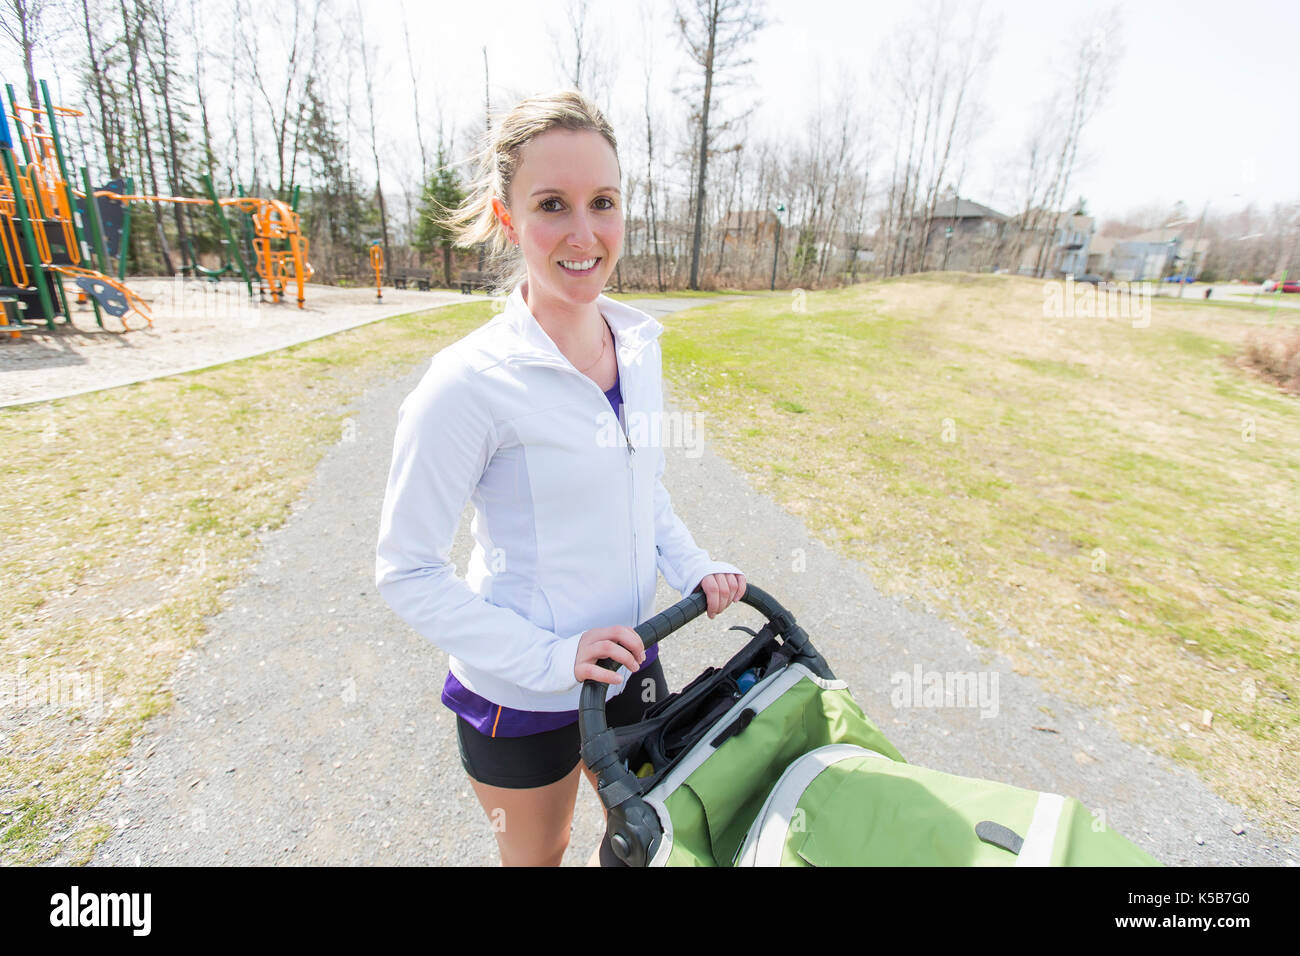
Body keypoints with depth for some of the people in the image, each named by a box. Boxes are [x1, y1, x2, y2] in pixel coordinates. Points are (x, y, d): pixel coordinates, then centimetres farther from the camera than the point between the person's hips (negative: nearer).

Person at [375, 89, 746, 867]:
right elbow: (407, 571, -18)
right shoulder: (469, 384, -24)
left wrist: (693, 567, -4)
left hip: (630, 664, 5)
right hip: (520, 698, -5)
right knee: (537, 855, 25)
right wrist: (547, 656, -23)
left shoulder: (641, 341, -4)